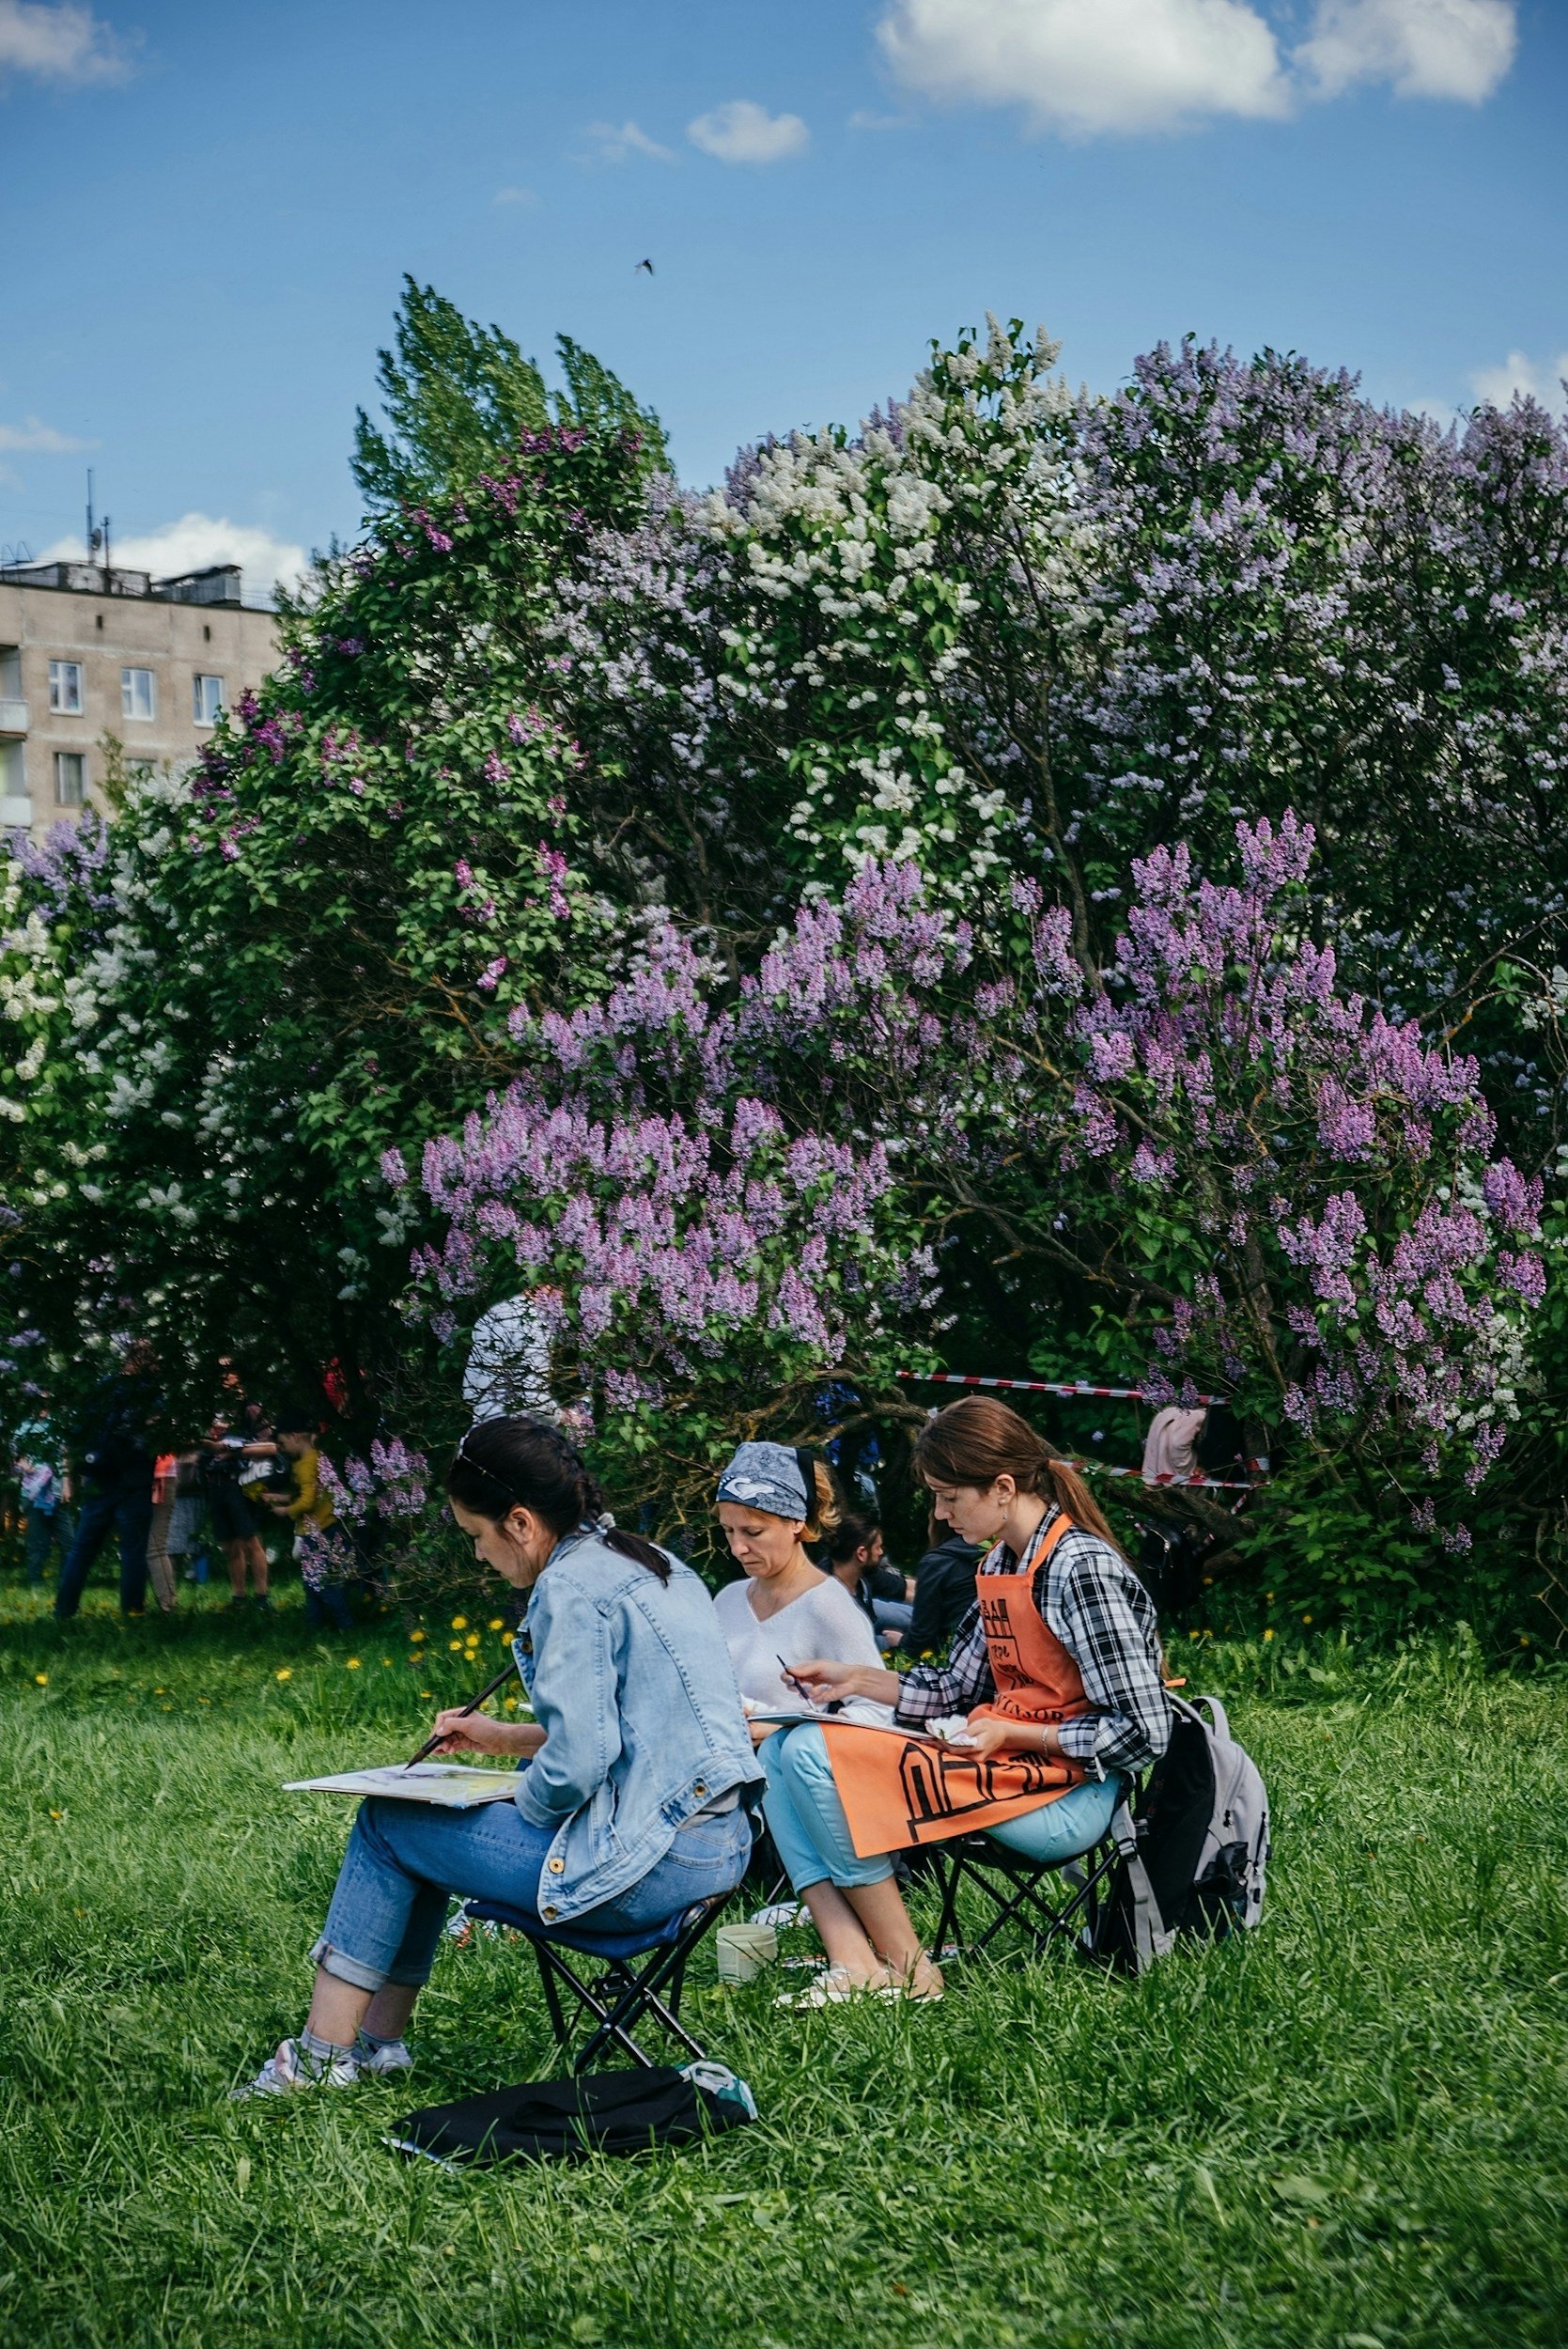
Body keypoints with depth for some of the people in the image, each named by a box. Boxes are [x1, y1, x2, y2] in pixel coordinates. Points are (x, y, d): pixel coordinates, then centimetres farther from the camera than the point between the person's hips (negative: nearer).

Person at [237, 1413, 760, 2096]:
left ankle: (322, 2055, 13)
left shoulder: (572, 1586, -16)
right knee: (425, 1822, 22)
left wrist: (524, 1807, -4)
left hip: (649, 1860, -10)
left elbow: (577, 1763, -23)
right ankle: (379, 2041, 27)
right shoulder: (645, 1561, 13)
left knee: (387, 1824, 6)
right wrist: (506, 1739, 26)